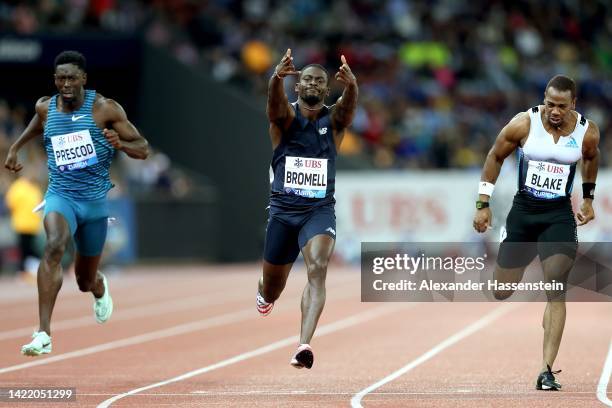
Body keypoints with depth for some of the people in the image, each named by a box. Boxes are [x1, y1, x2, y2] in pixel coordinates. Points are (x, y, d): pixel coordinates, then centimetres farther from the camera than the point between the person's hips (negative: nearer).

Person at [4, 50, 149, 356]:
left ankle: (99, 288, 56)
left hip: (95, 201, 0)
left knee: (86, 281, 13)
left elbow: (143, 149, -4)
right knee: (54, 245, -33)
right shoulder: (45, 107, 2)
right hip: (60, 196, 0)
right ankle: (43, 334, -39)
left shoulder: (105, 108, -7)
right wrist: (15, 148, 28)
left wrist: (120, 144, -23)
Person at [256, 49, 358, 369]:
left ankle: (304, 345, -36)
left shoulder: (335, 119, 0)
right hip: (283, 208, 1)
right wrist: (277, 77, -50)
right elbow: (275, 100, -26)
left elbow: (349, 103, -23)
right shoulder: (285, 116, -2)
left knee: (318, 269, -26)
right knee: (272, 288, 14)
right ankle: (264, 293, 52)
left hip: (320, 210, -1)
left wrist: (350, 85, -48)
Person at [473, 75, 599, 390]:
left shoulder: (587, 132, -8)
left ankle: (546, 371, -14)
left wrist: (588, 199, 20)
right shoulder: (523, 124, -13)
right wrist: (483, 205, 1)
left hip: (560, 214, 0)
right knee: (501, 293, 6)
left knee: (556, 292, -14)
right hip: (523, 210, 0)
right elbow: (495, 157, 1)